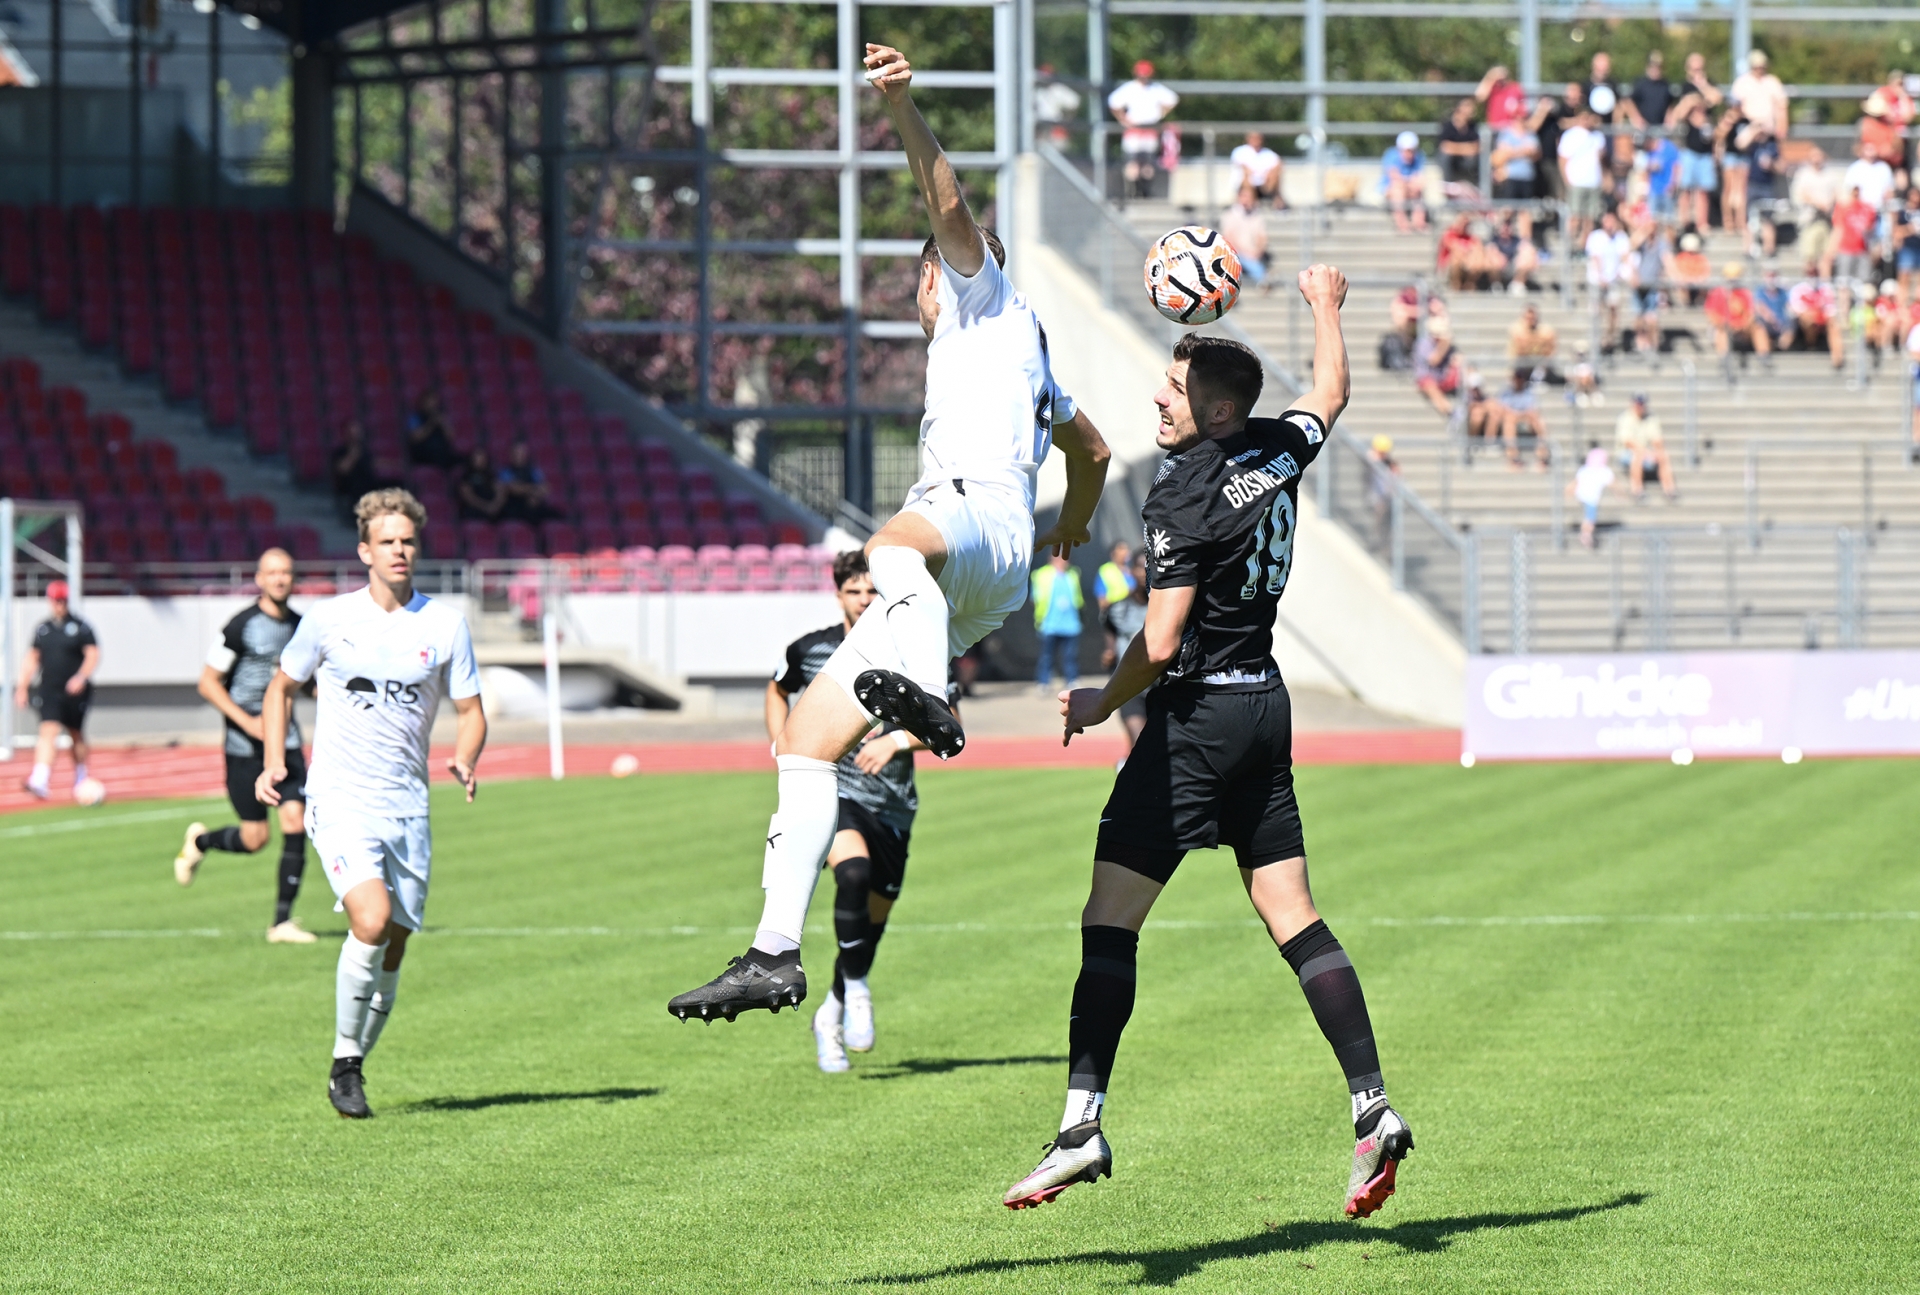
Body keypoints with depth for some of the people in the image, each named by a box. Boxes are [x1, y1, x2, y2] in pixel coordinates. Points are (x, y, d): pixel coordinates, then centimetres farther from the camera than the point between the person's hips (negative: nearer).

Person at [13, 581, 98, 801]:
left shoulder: (80, 627, -2)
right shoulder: (42, 628, 10)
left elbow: (93, 655, -7)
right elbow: (32, 659, 17)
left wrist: (81, 677, -22)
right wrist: (22, 687, 12)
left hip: (75, 692, -1)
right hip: (48, 691, 1)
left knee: (76, 736, 11)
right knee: (48, 732, -15)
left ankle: (81, 779, 30)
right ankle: (40, 780, -27)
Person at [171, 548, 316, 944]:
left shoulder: (300, 626, 8)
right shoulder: (242, 626, -9)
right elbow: (208, 682, -8)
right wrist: (248, 722, -17)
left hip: (286, 740, 5)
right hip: (245, 746, -4)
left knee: (296, 823, -9)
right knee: (255, 838, -3)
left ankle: (282, 922, -2)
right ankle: (199, 841, 30)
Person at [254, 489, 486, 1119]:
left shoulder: (445, 624, 3)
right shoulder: (328, 618, 1)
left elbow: (470, 711, 8)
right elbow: (282, 687, 15)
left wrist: (464, 760, -14)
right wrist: (273, 762, 2)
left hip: (408, 806, 3)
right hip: (340, 800, -3)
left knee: (391, 951, 4)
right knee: (372, 921, -24)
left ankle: (351, 1069, 23)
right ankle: (345, 1061, -8)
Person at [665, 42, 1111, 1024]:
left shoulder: (985, 298, 18)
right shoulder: (1032, 372, 41)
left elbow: (950, 207, -2)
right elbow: (1092, 450, 56)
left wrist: (903, 108, -17)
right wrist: (1070, 534, 75)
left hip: (981, 513, -9)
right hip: (963, 599, 9)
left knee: (896, 543, -45)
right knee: (807, 733, 1)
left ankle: (919, 692, -76)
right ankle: (775, 952, -6)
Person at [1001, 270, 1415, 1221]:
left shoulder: (1184, 496, -16)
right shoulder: (1280, 452, 4)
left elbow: (1160, 646, -20)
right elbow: (1329, 393, 28)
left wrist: (1102, 703, -3)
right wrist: (1326, 305, 43)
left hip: (1198, 713, -8)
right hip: (1266, 706, 8)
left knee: (1109, 918, -6)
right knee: (1293, 917, 8)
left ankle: (1082, 1124, -10)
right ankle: (1373, 1108, 1)